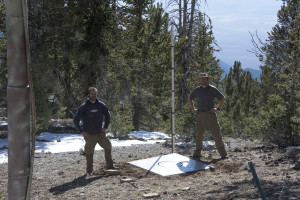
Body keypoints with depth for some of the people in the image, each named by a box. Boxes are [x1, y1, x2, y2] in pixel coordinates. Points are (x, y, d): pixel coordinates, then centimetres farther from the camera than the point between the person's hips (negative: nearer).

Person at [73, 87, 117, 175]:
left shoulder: (101, 105, -1)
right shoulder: (84, 107, -10)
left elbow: (107, 115, 17)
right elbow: (75, 120, -5)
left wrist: (105, 126, 9)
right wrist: (81, 131, -7)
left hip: (100, 133, 3)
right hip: (89, 135, -3)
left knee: (108, 146, -2)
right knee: (89, 152, 6)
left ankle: (110, 165, 12)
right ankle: (89, 170, 20)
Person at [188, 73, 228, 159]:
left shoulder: (212, 89, -1)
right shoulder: (197, 90, 9)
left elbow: (223, 98, -1)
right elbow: (190, 99, 24)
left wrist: (218, 109, -6)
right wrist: (193, 109, 13)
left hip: (210, 114, -3)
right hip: (200, 115, 3)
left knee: (217, 134, -4)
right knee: (198, 135, 5)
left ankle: (223, 154, 2)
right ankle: (197, 153, 17)